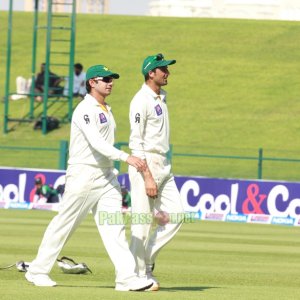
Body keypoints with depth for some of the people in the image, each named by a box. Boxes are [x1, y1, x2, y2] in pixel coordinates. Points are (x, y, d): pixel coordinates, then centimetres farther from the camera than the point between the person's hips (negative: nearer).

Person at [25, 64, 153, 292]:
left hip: (107, 176, 8)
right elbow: (96, 143, -26)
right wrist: (126, 157, -36)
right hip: (84, 175, -8)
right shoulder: (85, 110, -13)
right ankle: (38, 271, 13)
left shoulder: (107, 110, 16)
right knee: (64, 225, 1)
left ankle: (127, 277, -11)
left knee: (114, 227, -3)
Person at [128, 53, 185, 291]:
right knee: (142, 224, -4)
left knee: (175, 216, 4)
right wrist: (148, 177, -21)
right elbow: (136, 141, -17)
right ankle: (139, 274, 3)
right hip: (146, 164, -9)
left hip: (164, 165, 9)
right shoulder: (141, 101, -13)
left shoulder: (162, 97, 15)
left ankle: (147, 260, 15)